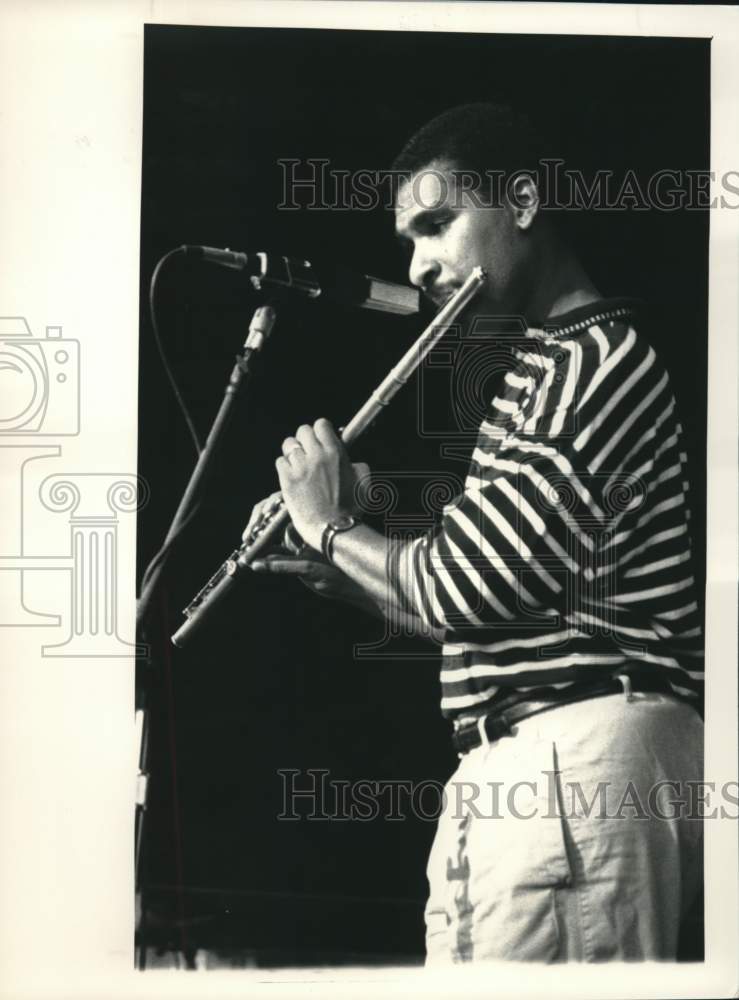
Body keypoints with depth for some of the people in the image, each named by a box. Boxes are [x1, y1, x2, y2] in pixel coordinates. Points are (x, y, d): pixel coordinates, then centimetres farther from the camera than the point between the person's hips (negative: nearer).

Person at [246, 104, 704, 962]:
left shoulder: (598, 355, -9)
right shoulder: (546, 367, 22)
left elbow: (464, 583, -15)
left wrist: (329, 526, 2)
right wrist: (339, 571, 15)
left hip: (578, 755, -10)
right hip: (533, 760, 10)